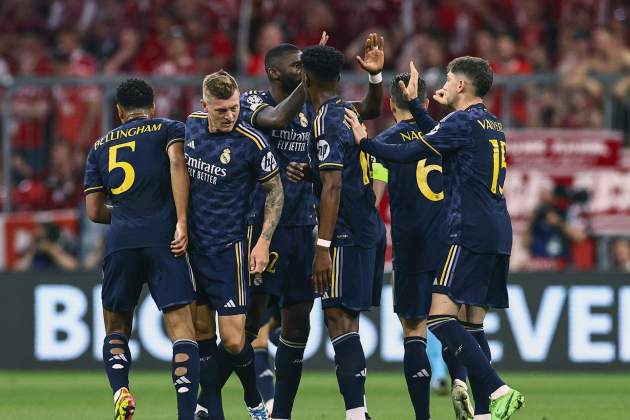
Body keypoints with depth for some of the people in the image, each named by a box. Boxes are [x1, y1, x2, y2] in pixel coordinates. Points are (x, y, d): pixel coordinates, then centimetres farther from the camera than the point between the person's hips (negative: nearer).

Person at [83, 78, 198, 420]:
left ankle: (120, 391, -11)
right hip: (163, 237, -2)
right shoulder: (169, 129, 12)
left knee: (116, 329, 16)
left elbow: (94, 212, 17)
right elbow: (177, 163, -9)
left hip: (120, 239, 3)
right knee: (181, 328, -5)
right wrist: (182, 222, -12)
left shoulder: (100, 146, 21)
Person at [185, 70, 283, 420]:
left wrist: (264, 242, -11)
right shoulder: (191, 126, 1)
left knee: (232, 339, -8)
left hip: (228, 248, -5)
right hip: (191, 244, 5)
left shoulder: (252, 142, -14)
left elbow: (275, 190, -4)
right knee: (202, 332, 5)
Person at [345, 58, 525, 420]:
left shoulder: (463, 122, -9)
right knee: (474, 325, 10)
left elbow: (409, 153, -8)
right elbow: (442, 139, 31)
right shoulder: (493, 125, 18)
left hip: (471, 233, -9)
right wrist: (415, 104, 41)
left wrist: (365, 142, 4)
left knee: (441, 316, -13)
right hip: (498, 233, 9)